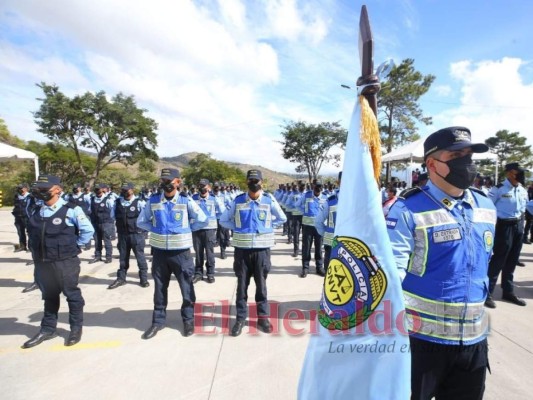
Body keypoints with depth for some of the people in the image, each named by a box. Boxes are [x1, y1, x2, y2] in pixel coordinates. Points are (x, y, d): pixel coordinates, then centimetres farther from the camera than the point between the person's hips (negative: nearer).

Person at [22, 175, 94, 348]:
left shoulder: (71, 210, -13)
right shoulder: (36, 212, 6)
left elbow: (88, 230, -10)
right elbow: (32, 233, 20)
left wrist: (74, 247, -7)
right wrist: (36, 252, 11)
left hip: (65, 262, -6)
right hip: (42, 262, 6)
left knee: (72, 295, 9)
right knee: (49, 296, 19)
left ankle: (76, 328, 23)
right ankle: (47, 329, 34)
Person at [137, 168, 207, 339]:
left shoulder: (186, 200, -7)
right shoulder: (153, 200, 0)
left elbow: (202, 218, 1)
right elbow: (141, 222, 9)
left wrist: (184, 226, 2)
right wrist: (156, 229, -2)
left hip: (181, 252, -2)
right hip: (159, 251, 2)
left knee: (186, 287, 9)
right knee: (159, 288, 14)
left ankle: (188, 319, 27)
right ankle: (158, 320, 30)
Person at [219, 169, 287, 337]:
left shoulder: (269, 200, -2)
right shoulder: (238, 200, 1)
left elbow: (282, 218, 12)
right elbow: (223, 220, 9)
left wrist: (266, 225, 2)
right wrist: (238, 228, -2)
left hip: (262, 249, 0)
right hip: (242, 249, 1)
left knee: (261, 284, 12)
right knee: (242, 284, 10)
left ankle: (263, 316, 27)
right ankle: (240, 318, 23)